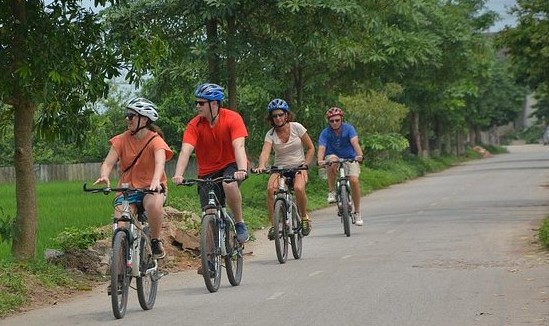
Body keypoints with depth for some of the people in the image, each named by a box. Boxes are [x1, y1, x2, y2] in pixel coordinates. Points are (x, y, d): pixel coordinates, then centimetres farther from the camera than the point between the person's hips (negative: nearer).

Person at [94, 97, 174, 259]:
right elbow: (108, 162, -9)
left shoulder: (155, 140, -9)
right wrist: (104, 176, -33)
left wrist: (156, 181, -48)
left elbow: (160, 162, -27)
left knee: (154, 204, -36)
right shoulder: (122, 140, -1)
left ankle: (156, 241, -12)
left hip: (151, 188, -2)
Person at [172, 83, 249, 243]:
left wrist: (242, 170, -45)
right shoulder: (194, 125, -13)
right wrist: (178, 175, -40)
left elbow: (239, 146, -28)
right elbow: (186, 151, -23)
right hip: (207, 172, 3)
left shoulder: (232, 119, -17)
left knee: (229, 185, -36)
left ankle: (240, 223, -15)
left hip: (231, 165, -2)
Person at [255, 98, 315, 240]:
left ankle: (304, 217, -7)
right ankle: (273, 225, -22)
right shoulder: (270, 134, -5)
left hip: (298, 167, -1)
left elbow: (310, 148, 3)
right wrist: (261, 166, -43)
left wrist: (305, 165, -10)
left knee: (298, 188, -33)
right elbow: (265, 152, -23)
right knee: (271, 189, -30)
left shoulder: (296, 127, -5)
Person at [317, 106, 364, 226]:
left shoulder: (348, 129, -13)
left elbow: (355, 142, -28)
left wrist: (359, 155, -48)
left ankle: (357, 212, -7)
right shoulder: (325, 133, -13)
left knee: (354, 180, -21)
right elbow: (321, 148, -26)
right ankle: (331, 192, -23)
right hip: (333, 157, 0)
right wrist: (320, 161, -47)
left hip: (350, 158, 0)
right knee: (332, 161, -37)